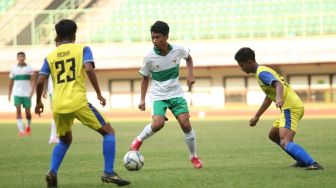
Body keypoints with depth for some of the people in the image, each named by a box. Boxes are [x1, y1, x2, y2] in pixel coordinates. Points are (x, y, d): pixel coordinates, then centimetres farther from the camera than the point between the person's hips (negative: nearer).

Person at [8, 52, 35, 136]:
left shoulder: (29, 68, 0)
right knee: (18, 110, -12)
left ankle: (28, 126, 32)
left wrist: (32, 91, -20)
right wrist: (9, 94, 16)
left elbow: (33, 80, -6)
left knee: (27, 111, 4)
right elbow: (11, 82, 15)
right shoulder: (14, 69, 7)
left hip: (27, 93, -1)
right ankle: (21, 130, -16)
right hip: (17, 93, 1)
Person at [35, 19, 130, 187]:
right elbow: (89, 69, -12)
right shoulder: (82, 49, 6)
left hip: (58, 106, 4)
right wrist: (99, 94, -7)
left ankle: (52, 172, 5)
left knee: (64, 141, 27)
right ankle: (109, 173, -2)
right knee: (108, 132, 9)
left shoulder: (50, 56, 14)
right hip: (78, 102, -4)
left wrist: (38, 102, 22)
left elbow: (40, 81, 7)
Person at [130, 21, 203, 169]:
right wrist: (142, 100, -1)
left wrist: (190, 74, 2)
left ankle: (194, 157, 9)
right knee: (158, 123, -24)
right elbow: (145, 78, 1)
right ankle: (139, 140, 5)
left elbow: (188, 57, 15)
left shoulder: (178, 50, -10)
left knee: (186, 124, -10)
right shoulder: (150, 58, -14)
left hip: (176, 93, 2)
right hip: (158, 95, -2)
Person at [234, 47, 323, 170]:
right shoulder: (262, 71, 21)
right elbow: (269, 97, 31)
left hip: (290, 108, -11)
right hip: (293, 106, 11)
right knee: (273, 136, 26)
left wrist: (279, 99, -50)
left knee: (285, 143, -23)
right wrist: (257, 116, 35)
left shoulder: (262, 73, -11)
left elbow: (278, 84, -30)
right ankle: (303, 161, 23)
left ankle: (312, 164, -36)